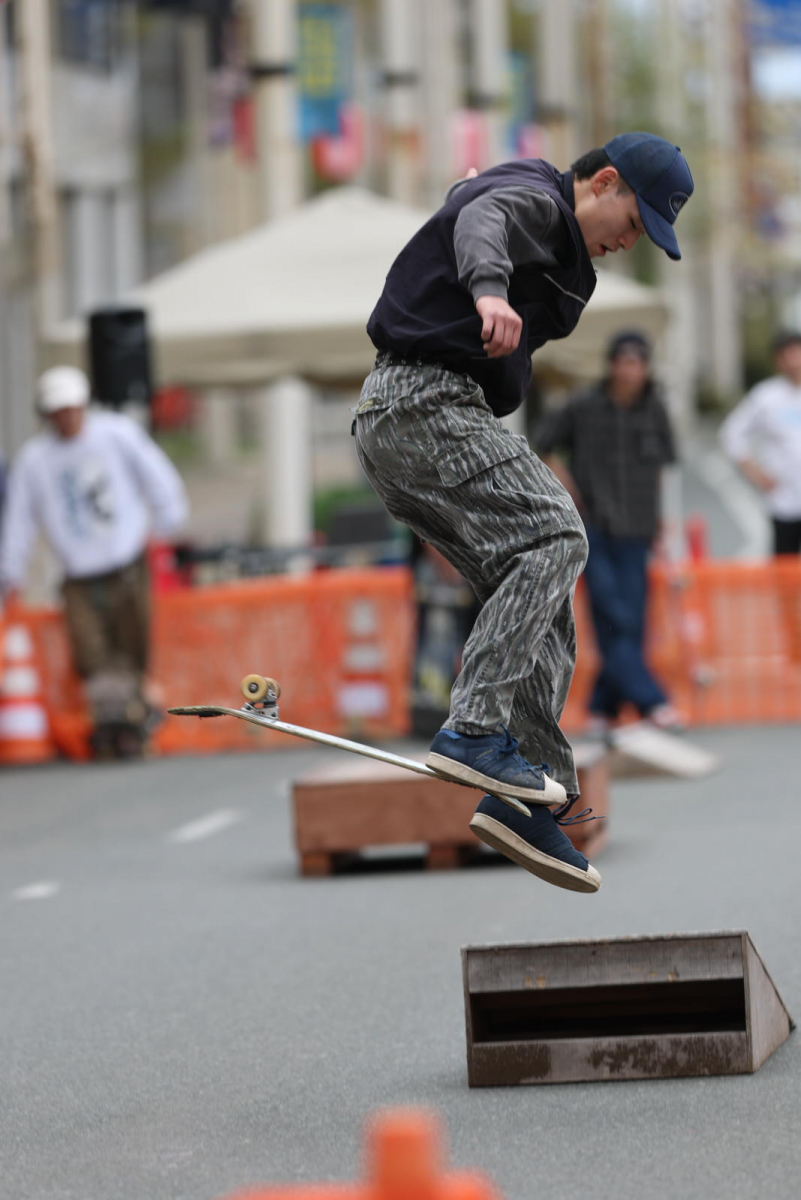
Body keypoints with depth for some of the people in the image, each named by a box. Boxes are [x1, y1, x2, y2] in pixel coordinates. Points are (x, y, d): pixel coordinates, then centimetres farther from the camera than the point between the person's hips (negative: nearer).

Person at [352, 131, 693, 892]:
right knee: (553, 538, -22)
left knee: (540, 601, 5)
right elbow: (481, 223, -30)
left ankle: (526, 795, -2)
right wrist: (490, 290, -49)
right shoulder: (531, 201, -6)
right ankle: (475, 730, -31)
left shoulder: (553, 240, 29)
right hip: (425, 403, -10)